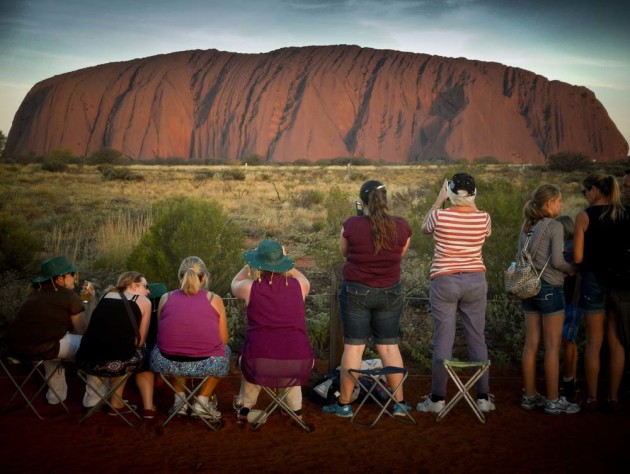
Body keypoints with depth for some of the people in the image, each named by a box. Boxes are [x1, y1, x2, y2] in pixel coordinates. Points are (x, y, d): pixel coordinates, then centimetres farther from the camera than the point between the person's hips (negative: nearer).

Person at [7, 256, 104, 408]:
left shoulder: (37, 291, 21)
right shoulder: (70, 297, 2)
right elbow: (84, 330, 7)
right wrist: (91, 301, 15)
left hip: (16, 345, 8)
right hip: (41, 347, -7)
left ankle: (56, 394, 42)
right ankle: (93, 399, 13)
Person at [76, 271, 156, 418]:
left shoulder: (106, 294, 19)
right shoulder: (143, 301, 8)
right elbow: (140, 342, 7)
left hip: (86, 361, 4)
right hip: (117, 362, -4)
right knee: (143, 357, 29)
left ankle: (116, 403, 36)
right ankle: (148, 407, 23)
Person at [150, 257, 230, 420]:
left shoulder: (166, 298, 7)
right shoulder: (214, 299, 3)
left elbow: (162, 334, 15)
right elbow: (223, 340, 5)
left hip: (168, 364, 2)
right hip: (207, 365, -2)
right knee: (225, 350, 31)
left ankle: (180, 400, 29)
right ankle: (202, 403, 26)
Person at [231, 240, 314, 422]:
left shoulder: (250, 287, -2)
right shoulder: (298, 285, 2)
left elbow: (235, 284, 24)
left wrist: (250, 264, 32)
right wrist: (282, 259, 34)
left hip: (260, 365, -1)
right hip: (299, 365, 1)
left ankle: (245, 408, 38)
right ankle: (296, 409, 34)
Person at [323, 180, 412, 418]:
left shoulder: (351, 224, -12)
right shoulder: (401, 226, -6)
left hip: (356, 291, -2)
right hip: (390, 292, 2)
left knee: (353, 346, 3)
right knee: (389, 345, 11)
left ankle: (344, 404, 10)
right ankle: (400, 403, 14)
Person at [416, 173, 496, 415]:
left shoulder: (439, 216, -10)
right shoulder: (483, 218, -4)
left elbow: (423, 228, 14)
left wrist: (439, 199, 15)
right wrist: (471, 207, 21)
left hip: (444, 281, -2)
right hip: (475, 281, 2)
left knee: (443, 340, 2)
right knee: (477, 339, 9)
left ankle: (437, 399, 8)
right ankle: (483, 397, 14)